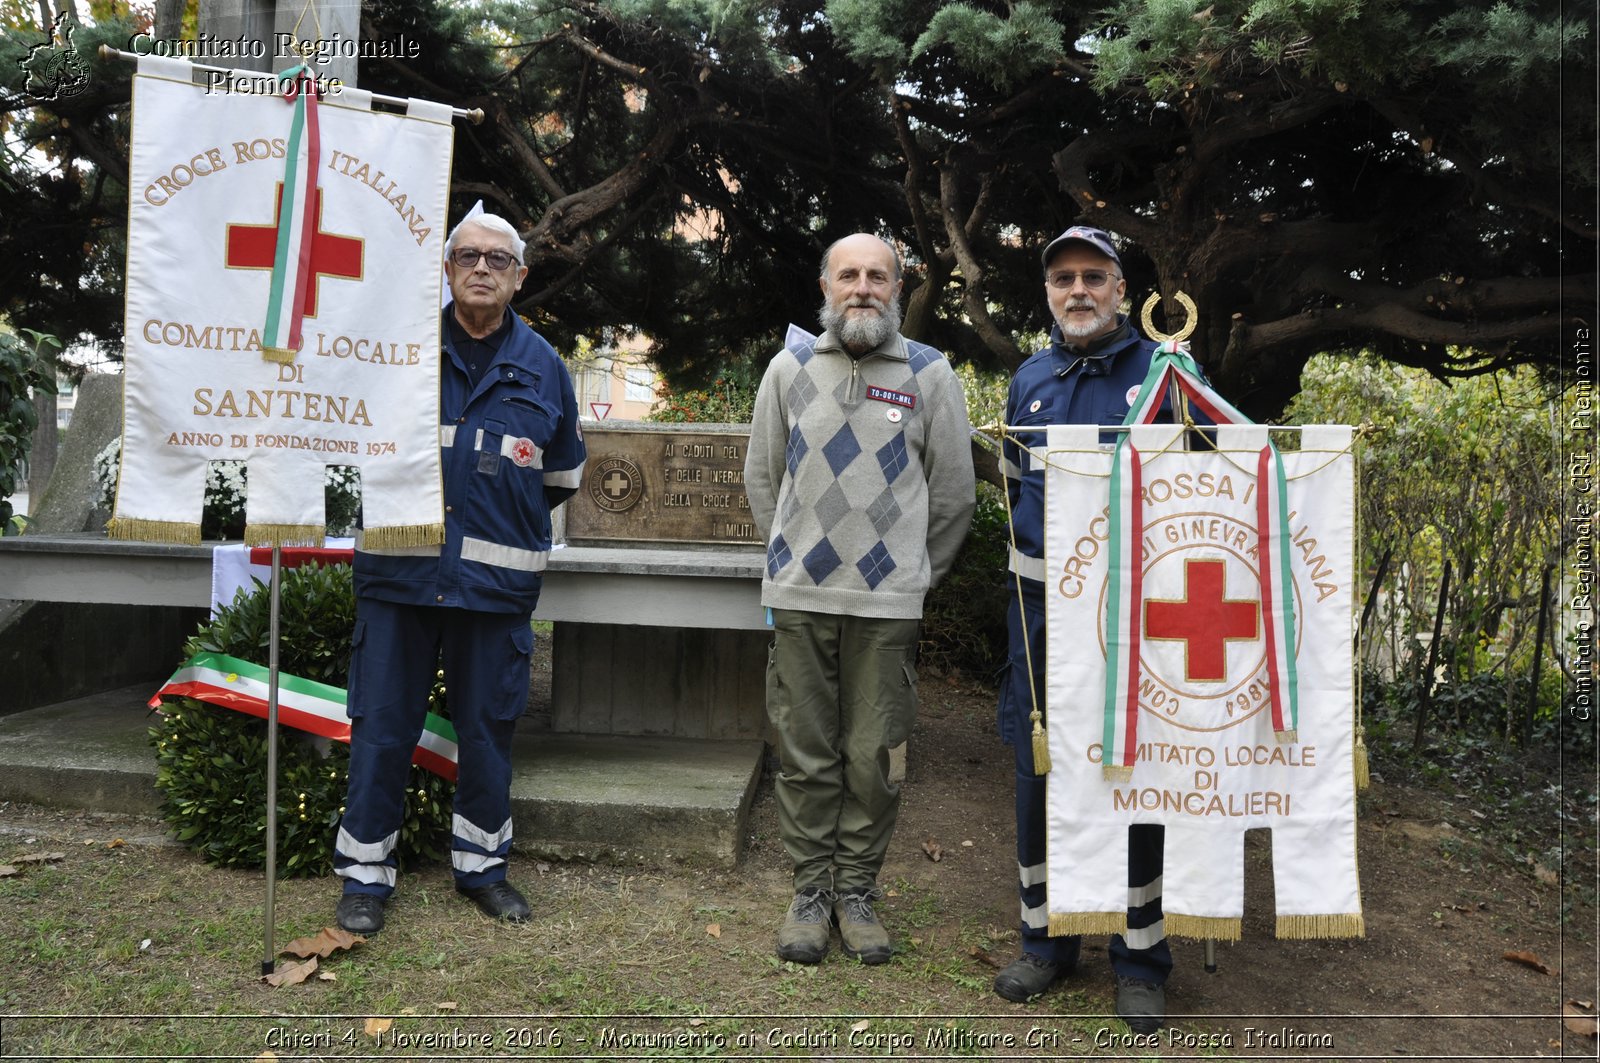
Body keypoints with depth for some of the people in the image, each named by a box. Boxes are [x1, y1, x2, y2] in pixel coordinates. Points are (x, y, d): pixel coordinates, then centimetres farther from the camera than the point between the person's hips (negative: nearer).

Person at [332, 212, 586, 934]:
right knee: (382, 725, 4)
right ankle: (366, 873, 18)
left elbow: (562, 475, 19)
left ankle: (482, 862, 26)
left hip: (497, 578, 1)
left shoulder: (542, 365, 9)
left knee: (487, 726, 10)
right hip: (399, 570, -1)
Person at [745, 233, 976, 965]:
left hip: (888, 602, -1)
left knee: (874, 755, 4)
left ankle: (857, 890, 21)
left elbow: (953, 491, 9)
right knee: (805, 753, 7)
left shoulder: (930, 375, 3)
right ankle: (810, 890, 21)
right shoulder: (790, 368, 8)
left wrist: (914, 570, 12)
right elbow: (762, 475, 16)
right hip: (799, 596, 1)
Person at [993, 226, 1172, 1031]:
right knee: (1037, 775, 9)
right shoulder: (1029, 380, 10)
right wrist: (1043, 543, 7)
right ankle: (1044, 939, 26)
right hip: (1041, 606, 4)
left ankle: (1140, 961, 19)